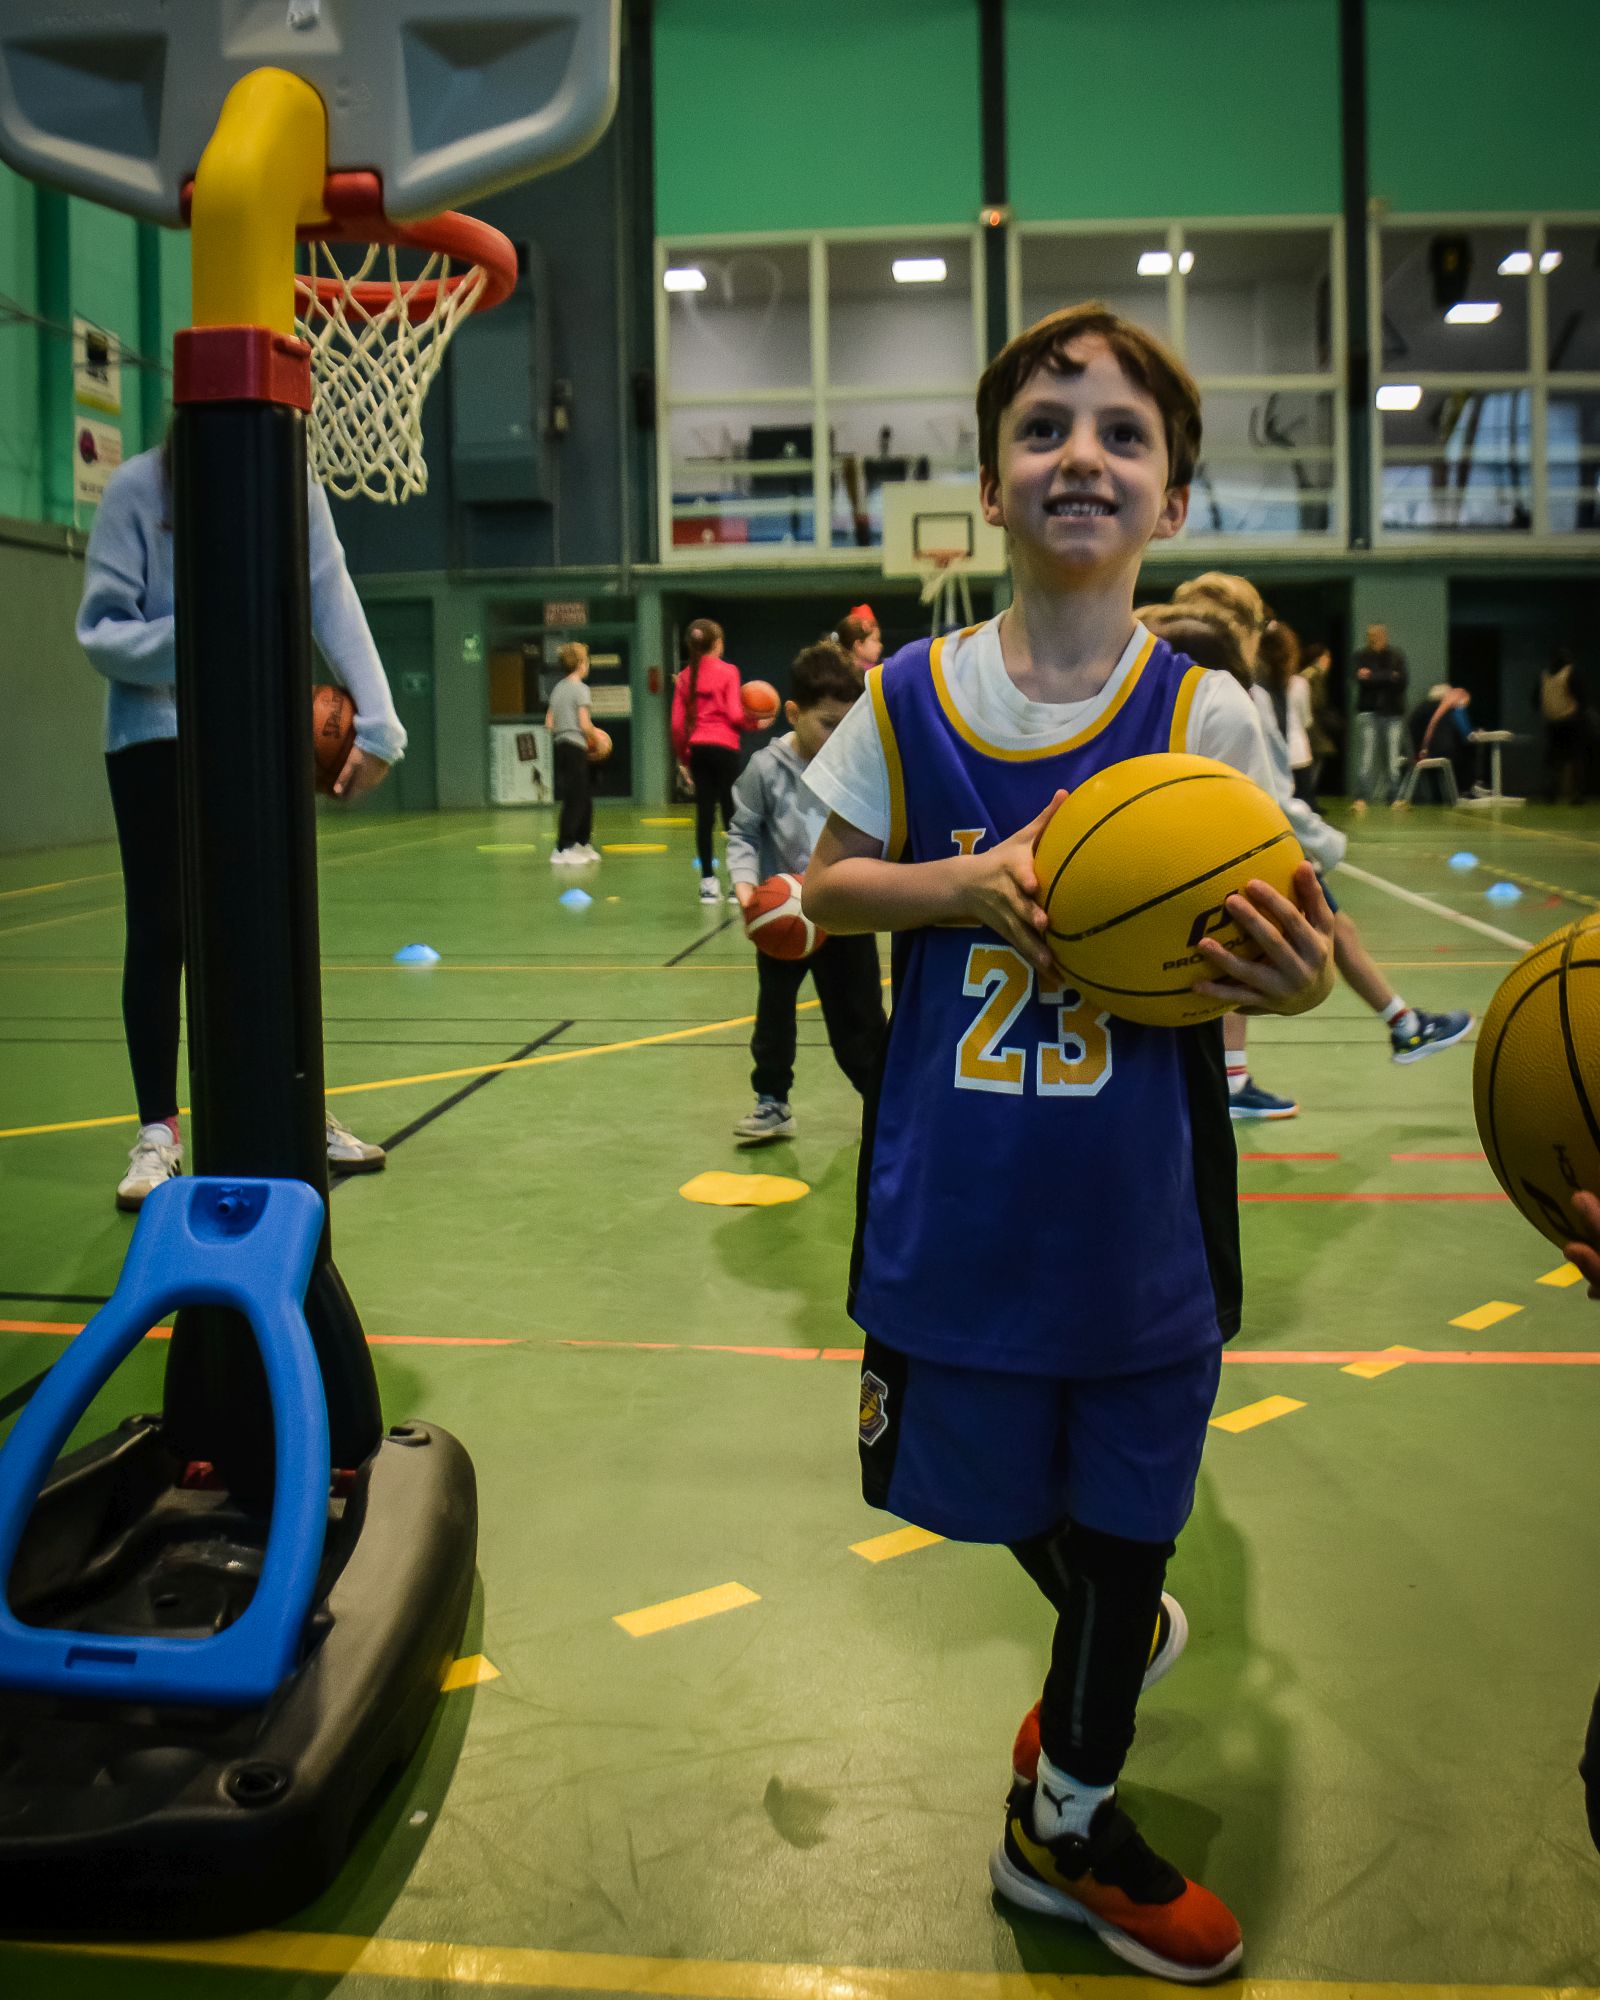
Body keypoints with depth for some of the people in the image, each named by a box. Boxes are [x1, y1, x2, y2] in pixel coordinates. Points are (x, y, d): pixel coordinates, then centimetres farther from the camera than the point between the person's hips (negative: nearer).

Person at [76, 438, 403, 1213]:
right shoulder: (137, 488, -12)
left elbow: (333, 606, -12)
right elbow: (99, 631, -12)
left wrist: (377, 724, -21)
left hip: (263, 737, 3)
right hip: (156, 737, -2)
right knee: (160, 932, 1)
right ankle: (157, 1133, 13)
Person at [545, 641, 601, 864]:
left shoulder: (558, 688, 13)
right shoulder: (580, 689, -11)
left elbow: (549, 723, 13)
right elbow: (585, 724, -16)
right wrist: (596, 738, 0)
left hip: (559, 745, 8)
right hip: (575, 747, -8)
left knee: (584, 796, 18)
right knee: (574, 800, -5)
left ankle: (581, 844, 25)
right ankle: (561, 851, -8)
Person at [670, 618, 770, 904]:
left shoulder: (685, 677, 8)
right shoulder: (727, 671, -5)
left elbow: (678, 724, 7)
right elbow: (735, 714, -11)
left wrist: (683, 759, 15)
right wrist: (756, 722, 7)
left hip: (697, 749, 4)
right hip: (723, 746, -4)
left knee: (705, 815, 5)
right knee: (730, 811, 0)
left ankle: (708, 881, 6)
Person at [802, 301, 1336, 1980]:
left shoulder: (1204, 713, -7)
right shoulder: (908, 699, -3)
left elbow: (1244, 939, -5)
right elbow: (826, 886, 2)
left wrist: (1292, 976, -29)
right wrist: (965, 884, -17)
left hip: (1139, 1207, -1)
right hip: (957, 1198, 1)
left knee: (1121, 1506, 14)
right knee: (996, 1477, 19)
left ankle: (1069, 1817, 39)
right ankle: (1114, 1632, 54)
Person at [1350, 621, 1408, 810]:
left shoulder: (1396, 656, 6)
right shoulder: (1362, 657, 4)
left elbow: (1401, 681, -7)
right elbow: (1362, 681, -11)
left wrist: (1374, 677, -13)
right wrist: (1389, 677, -12)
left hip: (1394, 713, 1)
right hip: (1369, 712, -1)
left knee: (1393, 758, 1)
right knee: (1366, 757, -8)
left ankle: (1393, 798, 8)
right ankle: (1361, 798, -7)